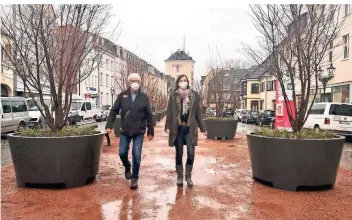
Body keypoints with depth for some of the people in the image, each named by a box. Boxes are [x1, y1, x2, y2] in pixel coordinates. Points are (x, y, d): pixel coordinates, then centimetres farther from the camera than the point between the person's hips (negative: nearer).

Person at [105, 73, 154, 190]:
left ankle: (134, 178, 15)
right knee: (122, 152, 5)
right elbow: (114, 111, 3)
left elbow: (149, 116, 1)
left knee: (136, 155, -1)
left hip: (139, 132, -1)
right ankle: (127, 167, 38)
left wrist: (150, 131, 0)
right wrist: (109, 125, -5)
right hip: (125, 131, 2)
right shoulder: (122, 95, 1)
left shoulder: (144, 97, -1)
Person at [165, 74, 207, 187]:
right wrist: (167, 126, -9)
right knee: (179, 154, 7)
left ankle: (188, 176, 16)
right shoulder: (173, 95, -1)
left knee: (191, 153, -4)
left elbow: (198, 114, 7)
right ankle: (180, 176, 23)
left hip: (190, 129, 1)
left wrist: (203, 128, 7)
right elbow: (169, 112, 0)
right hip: (177, 129, -1)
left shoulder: (194, 95, 4)